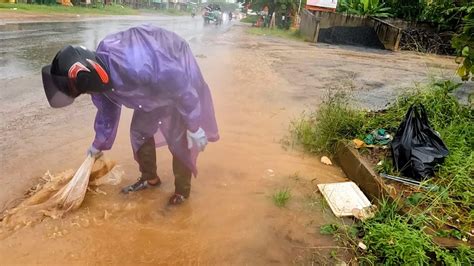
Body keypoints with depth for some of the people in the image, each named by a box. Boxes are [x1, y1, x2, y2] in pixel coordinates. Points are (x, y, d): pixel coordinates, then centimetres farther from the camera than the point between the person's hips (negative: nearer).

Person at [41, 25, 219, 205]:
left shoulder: (135, 68, -42)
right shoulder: (98, 71, -12)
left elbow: (182, 87, -31)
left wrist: (194, 126, -22)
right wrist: (99, 144, 21)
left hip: (179, 76, -8)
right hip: (155, 85, 8)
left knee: (178, 138, -8)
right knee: (139, 130, 10)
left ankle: (183, 190, 12)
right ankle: (150, 178, 29)